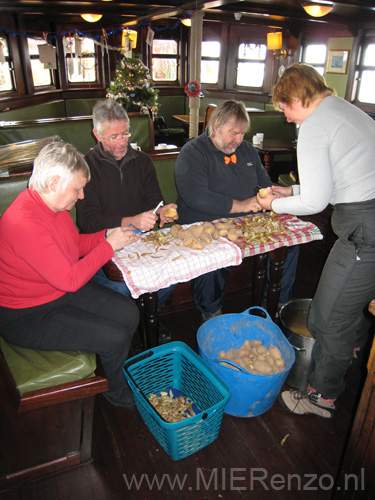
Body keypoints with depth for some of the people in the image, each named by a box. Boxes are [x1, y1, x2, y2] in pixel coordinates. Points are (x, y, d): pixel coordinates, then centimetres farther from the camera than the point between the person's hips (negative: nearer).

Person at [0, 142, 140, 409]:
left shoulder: (55, 204, -2)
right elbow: (70, 280, -31)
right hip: (26, 316, -9)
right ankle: (119, 392, 20)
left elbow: (76, 243, 14)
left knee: (129, 314, -1)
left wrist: (109, 235, -4)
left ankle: (116, 372, 26)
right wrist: (108, 246, -21)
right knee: (115, 337, -14)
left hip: (63, 290, 9)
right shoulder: (24, 222, -32)